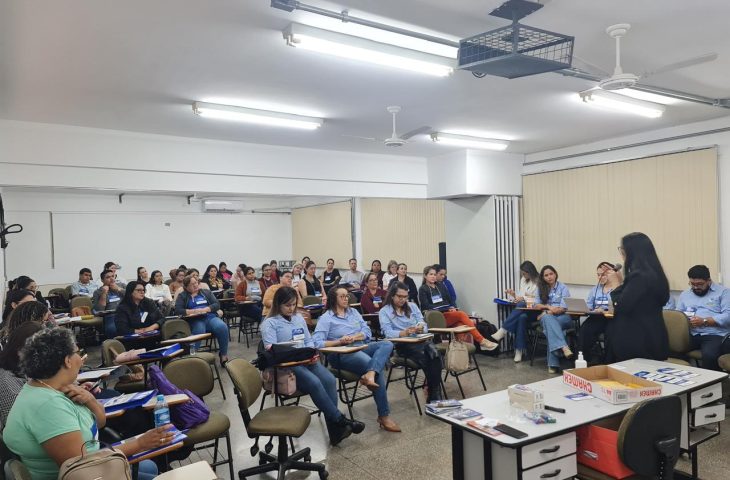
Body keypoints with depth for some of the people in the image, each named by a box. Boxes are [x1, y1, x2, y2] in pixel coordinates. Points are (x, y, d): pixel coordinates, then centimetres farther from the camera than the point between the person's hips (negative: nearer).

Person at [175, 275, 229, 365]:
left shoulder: (206, 292, 23)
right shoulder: (182, 296, 17)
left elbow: (217, 304, 11)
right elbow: (177, 311, 2)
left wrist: (206, 309, -8)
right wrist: (193, 311, -11)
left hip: (211, 317, 2)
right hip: (195, 320, -2)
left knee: (222, 327, -30)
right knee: (199, 332, -38)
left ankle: (224, 355, -17)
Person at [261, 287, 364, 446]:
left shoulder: (299, 318, 20)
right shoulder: (270, 323, 0)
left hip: (307, 361, 5)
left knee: (329, 379, -25)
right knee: (314, 383, -32)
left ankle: (335, 430, -23)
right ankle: (340, 420, -21)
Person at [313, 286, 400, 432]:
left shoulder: (353, 312, 20)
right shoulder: (326, 318, 3)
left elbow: (367, 332, 10)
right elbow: (316, 342, -10)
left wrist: (353, 337, -10)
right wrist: (339, 341, -20)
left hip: (361, 348, 6)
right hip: (342, 354, -6)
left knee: (387, 344, -22)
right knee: (376, 367, -28)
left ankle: (369, 375, -45)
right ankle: (384, 416, -20)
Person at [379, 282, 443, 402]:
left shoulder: (412, 306, 19)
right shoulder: (384, 311, 6)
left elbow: (424, 325, 11)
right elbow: (388, 333, -9)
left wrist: (421, 328, -14)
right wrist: (403, 333, -28)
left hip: (420, 340, 4)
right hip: (401, 344, -4)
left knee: (435, 354, -29)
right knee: (424, 357, -32)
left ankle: (434, 395, -23)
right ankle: (434, 392, -17)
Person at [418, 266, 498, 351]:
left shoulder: (441, 286, 23)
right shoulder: (423, 289, 5)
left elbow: (450, 300, 21)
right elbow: (426, 306, -6)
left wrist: (452, 308, -4)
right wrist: (447, 309, -13)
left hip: (449, 312, 5)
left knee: (462, 325, -30)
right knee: (462, 315, -29)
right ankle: (482, 341, -29)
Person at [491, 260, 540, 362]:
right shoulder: (523, 280, 15)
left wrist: (524, 298, -18)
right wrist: (515, 295, 0)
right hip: (523, 308, 5)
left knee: (520, 305, -38)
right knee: (521, 317, -33)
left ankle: (502, 331, -40)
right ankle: (519, 350, -35)